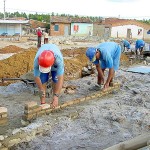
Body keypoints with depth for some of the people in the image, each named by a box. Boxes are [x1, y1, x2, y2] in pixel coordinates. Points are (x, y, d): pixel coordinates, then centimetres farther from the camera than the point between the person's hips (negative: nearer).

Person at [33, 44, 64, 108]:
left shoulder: (58, 58, -46)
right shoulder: (37, 60, -40)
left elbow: (60, 78, -46)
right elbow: (36, 77, -26)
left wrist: (56, 96, -48)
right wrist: (42, 91, -20)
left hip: (56, 63, -1)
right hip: (43, 61, 1)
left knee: (56, 80, -11)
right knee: (43, 81, -11)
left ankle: (55, 103, 3)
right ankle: (43, 103, 0)